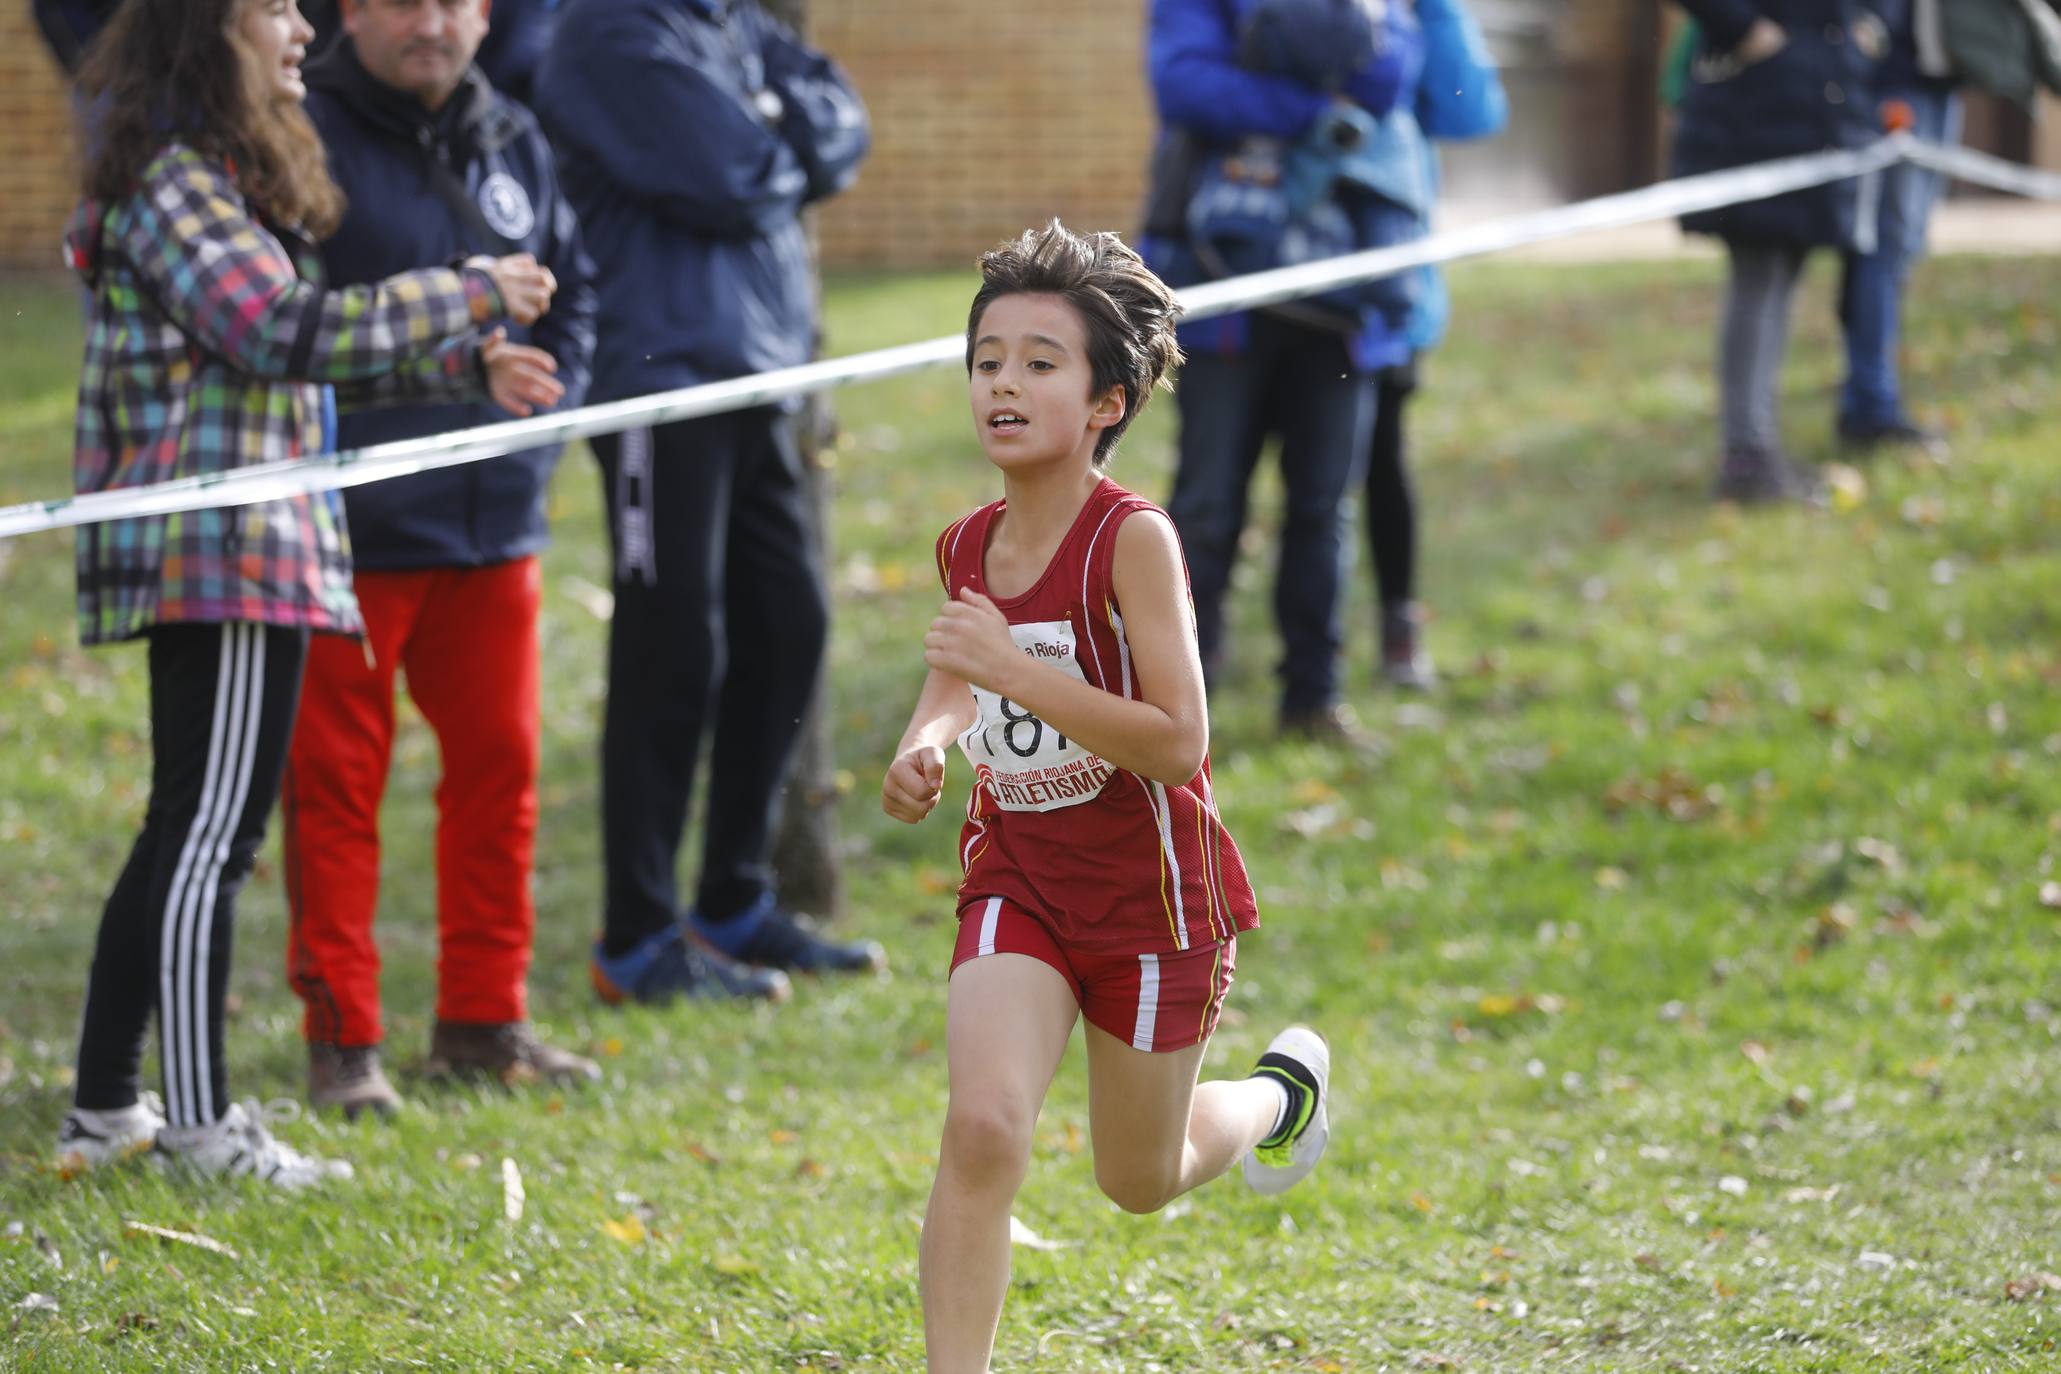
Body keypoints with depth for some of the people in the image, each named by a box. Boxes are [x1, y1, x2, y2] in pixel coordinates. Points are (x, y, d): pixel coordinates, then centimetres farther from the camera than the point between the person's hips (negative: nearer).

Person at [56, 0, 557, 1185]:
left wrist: (468, 361, 21)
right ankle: (202, 1123, -2)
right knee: (211, 833, -6)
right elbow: (282, 332, -22)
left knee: (190, 835, 13)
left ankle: (107, 1110, 17)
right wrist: (472, 296, -15)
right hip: (225, 555, -10)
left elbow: (290, 352, 25)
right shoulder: (177, 186, -13)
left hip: (248, 552, 10)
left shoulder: (223, 181, 20)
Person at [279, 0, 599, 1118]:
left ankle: (483, 1019, 22)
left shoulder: (513, 142, 12)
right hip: (349, 523, -6)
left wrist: (543, 399, 6)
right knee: (334, 778, 0)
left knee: (498, 764, 11)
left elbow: (571, 291, 22)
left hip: (494, 521, 6)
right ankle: (341, 1037, 7)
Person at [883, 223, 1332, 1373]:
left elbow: (1178, 744, -27)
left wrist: (1015, 670, -32)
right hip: (1019, 880, 4)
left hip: (1150, 890, -4)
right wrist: (927, 744, -2)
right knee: (984, 1127, -19)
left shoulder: (1134, 538, -21)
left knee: (1141, 1181, 15)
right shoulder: (968, 547, -2)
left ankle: (1284, 1089, 46)